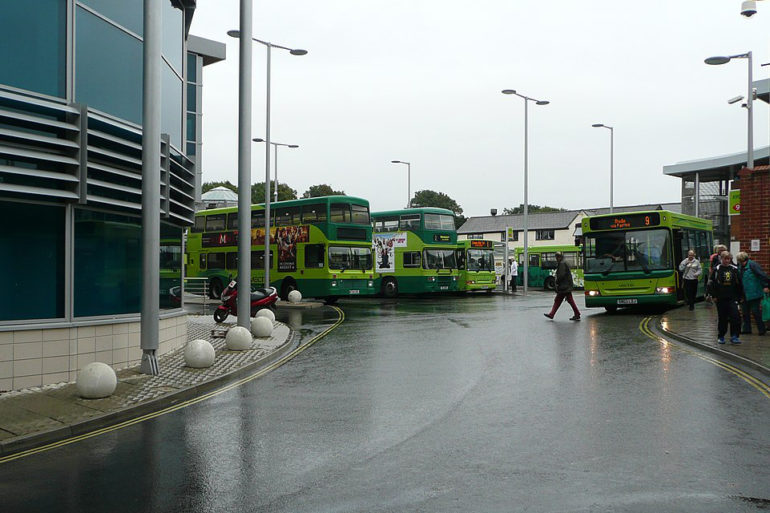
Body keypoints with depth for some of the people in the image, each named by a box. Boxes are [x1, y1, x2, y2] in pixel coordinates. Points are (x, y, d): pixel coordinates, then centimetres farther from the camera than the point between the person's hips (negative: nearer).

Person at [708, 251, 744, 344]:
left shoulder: (734, 269, 4)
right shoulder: (717, 269, -1)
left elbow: (739, 284, 11)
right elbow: (712, 283, 2)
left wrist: (739, 296, 9)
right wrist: (714, 295, -3)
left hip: (732, 298, 1)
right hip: (721, 298, -1)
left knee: (735, 316, -11)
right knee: (722, 318, 6)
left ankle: (734, 336, -3)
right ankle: (721, 337, 20)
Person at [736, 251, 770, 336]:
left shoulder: (752, 265, -14)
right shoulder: (740, 266, 8)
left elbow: (762, 275, -18)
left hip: (753, 294, -8)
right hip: (744, 295, 8)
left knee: (755, 311, -3)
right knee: (745, 312, 11)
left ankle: (761, 329, 8)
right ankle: (746, 329, 21)